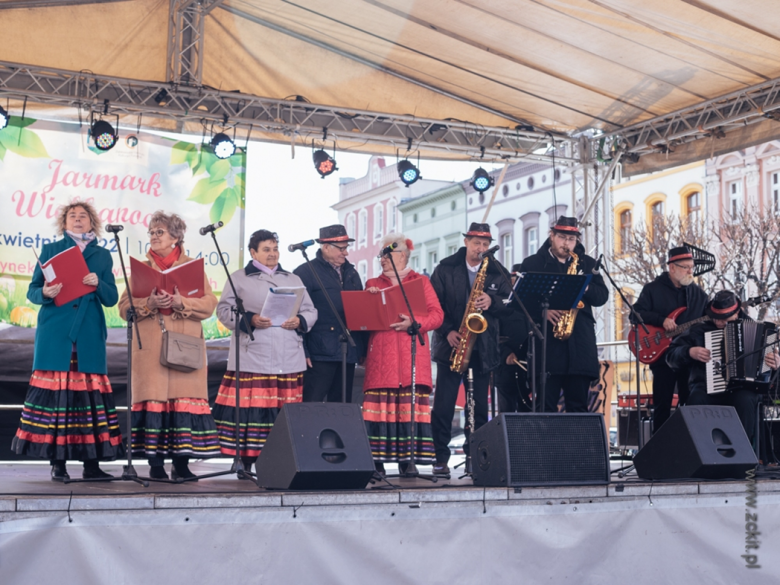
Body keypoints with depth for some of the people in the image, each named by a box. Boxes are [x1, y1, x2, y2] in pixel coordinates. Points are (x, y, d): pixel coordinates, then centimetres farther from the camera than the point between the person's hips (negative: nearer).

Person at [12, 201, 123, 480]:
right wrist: (45, 293, -17)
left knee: (89, 393, -3)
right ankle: (57, 463, -2)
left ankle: (92, 464, -2)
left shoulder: (103, 256, 15)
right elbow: (32, 291, 6)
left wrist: (98, 284, -13)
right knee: (55, 391, -6)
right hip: (55, 334, -1)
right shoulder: (51, 250, 11)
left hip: (89, 335, 1)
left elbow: (111, 298, 7)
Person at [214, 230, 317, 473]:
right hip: (253, 358, -3)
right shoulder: (239, 278, 10)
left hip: (289, 360, 3)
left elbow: (311, 311, 18)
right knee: (250, 408, -9)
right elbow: (224, 311, 0)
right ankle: (246, 463, -3)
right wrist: (250, 320, -16)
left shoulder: (293, 279, 21)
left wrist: (300, 321, -4)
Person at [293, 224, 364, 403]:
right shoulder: (305, 272, -3)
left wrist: (363, 349, 15)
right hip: (320, 353, -6)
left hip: (348, 353, 7)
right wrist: (302, 352, -13)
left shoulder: (351, 273, 18)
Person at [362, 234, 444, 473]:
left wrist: (413, 323, -15)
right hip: (380, 357, 2)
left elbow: (437, 315, 2)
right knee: (380, 406, -6)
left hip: (412, 355, -1)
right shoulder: (373, 284, 21)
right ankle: (377, 461, -5)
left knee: (410, 407, -7)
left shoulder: (421, 282, 13)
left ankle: (407, 461, -5)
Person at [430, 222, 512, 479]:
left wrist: (492, 301, -14)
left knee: (479, 404, 3)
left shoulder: (497, 272, 9)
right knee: (443, 404, -5)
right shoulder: (445, 269, 3)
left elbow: (509, 305, 6)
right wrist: (447, 331, -12)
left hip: (484, 348, 2)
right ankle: (441, 459, -1)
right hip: (451, 343, -2)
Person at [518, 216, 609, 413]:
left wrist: (585, 286, -10)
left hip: (580, 342, 2)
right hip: (546, 341, -2)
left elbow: (602, 296, 10)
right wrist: (542, 311, -15)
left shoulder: (587, 263, 17)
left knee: (578, 404, 3)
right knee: (546, 405, -3)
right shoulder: (532, 263, 9)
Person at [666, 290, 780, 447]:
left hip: (741, 388, 0)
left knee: (745, 401, -36)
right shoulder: (699, 330, 14)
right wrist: (690, 352, -7)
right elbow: (671, 355, 13)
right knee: (695, 402, -34)